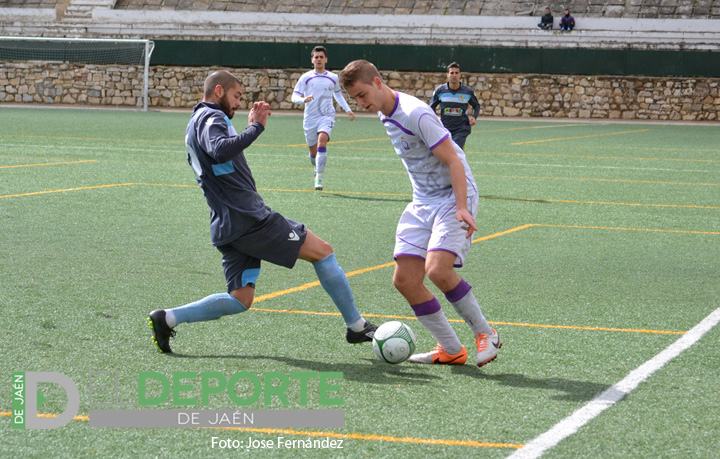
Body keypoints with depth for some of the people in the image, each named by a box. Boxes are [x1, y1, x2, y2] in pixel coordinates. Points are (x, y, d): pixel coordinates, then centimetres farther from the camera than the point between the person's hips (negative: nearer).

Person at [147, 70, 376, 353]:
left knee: (240, 300, 9)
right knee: (322, 251, -1)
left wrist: (250, 126, 29)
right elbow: (220, 151, -29)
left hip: (226, 228, 10)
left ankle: (167, 319, 0)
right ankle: (356, 326, 4)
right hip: (249, 219, -10)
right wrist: (255, 128, -25)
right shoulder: (210, 117, -8)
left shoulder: (197, 123, 25)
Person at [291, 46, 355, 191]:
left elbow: (338, 95, 25)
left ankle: (319, 178, -24)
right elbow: (294, 96, -3)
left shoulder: (333, 78, 7)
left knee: (322, 142, -26)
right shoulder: (306, 78, 1)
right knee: (313, 152, 6)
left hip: (327, 116, -1)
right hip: (310, 118, 1)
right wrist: (304, 99, -25)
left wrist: (348, 110, 17)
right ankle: (317, 169, 41)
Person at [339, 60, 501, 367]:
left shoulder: (415, 113, -19)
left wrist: (462, 208, -29)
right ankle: (450, 350, 8)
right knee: (404, 279, -4)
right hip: (421, 203, 9)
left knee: (437, 269, -26)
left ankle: (485, 334, -5)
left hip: (453, 196, -9)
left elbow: (453, 160, -20)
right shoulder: (385, 115, 9)